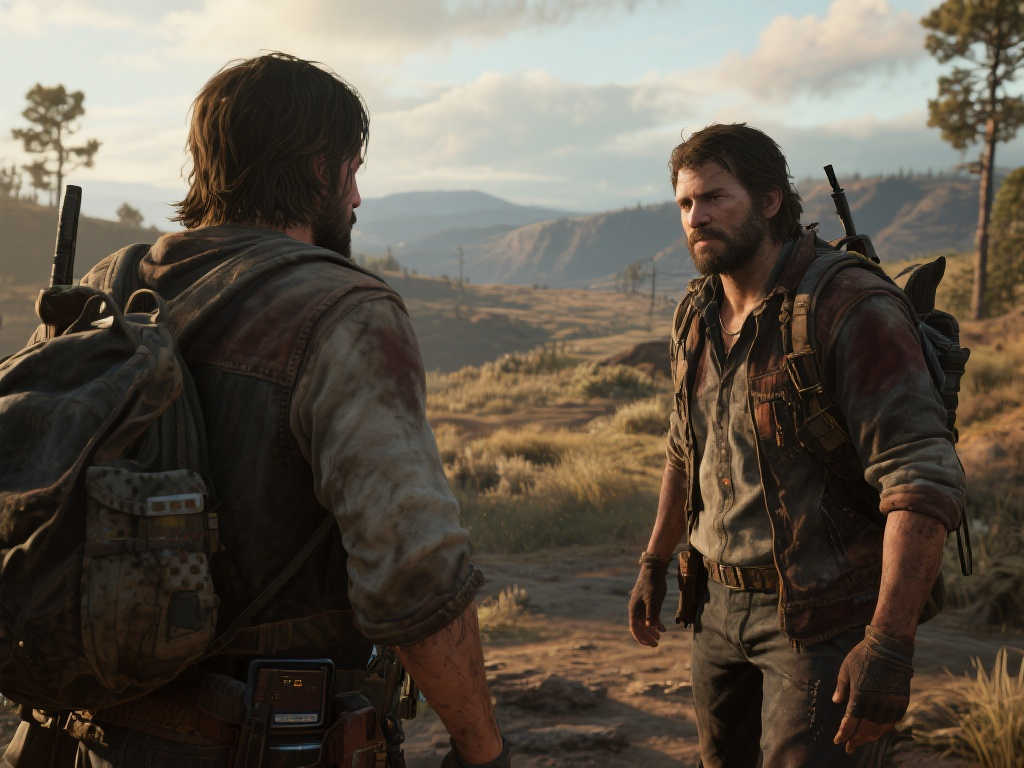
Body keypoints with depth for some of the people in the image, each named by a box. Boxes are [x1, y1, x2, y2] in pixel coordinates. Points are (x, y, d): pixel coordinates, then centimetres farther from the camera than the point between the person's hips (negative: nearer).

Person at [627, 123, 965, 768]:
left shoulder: (853, 310, -21)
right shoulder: (698, 316, 5)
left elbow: (925, 481, -26)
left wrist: (890, 644, -31)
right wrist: (654, 563, 24)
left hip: (822, 616, -7)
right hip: (721, 602, 8)